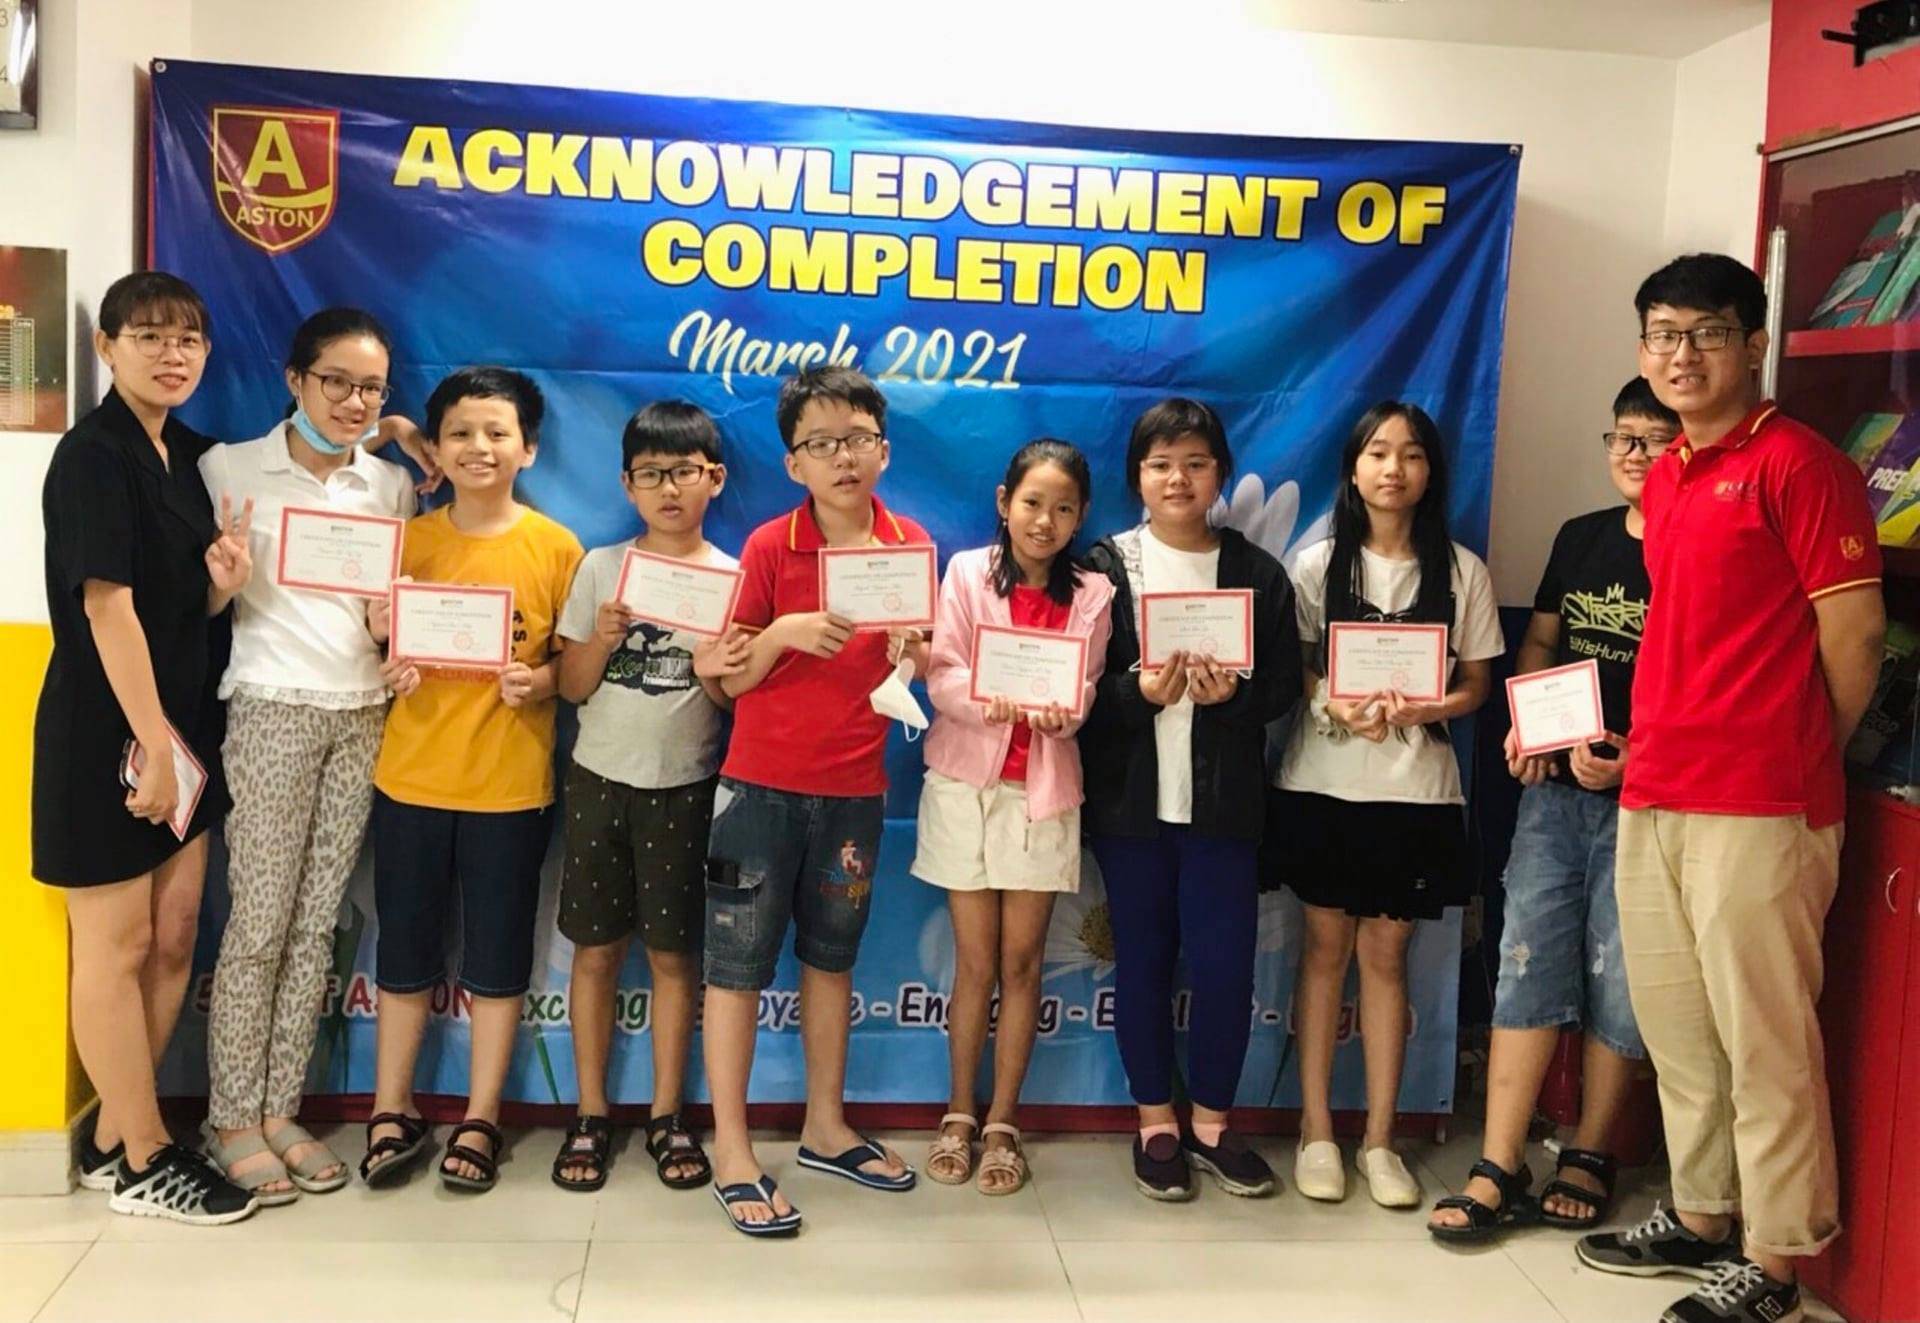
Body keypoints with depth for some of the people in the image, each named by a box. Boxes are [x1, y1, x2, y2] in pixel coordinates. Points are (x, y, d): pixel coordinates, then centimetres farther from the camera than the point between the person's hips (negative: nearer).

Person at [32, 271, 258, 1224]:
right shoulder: (94, 454, -13)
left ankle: (114, 1138, 27)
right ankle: (142, 1162, 15)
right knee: (115, 949, 4)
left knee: (173, 939, 13)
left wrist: (222, 583, -4)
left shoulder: (187, 454, 11)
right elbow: (107, 607, -18)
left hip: (180, 720, 8)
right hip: (106, 731, -8)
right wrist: (150, 744, -20)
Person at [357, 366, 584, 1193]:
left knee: (496, 955, 7)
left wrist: (541, 680, -18)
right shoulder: (407, 541, 4)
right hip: (411, 775, 2)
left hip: (509, 782, -2)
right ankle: (392, 1112, 25)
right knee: (405, 948, 10)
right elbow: (379, 647, 12)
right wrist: (387, 668, -10)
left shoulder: (556, 548, -2)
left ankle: (480, 1121, 20)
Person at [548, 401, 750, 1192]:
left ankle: (667, 1116, 18)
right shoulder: (601, 569, 2)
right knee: (596, 948, 6)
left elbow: (738, 701, 2)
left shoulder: (732, 579, 0)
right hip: (600, 779, 1)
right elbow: (572, 687, 3)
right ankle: (591, 1116, 17)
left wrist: (712, 675, -19)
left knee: (673, 951, 5)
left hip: (684, 786, -1)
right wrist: (602, 640, -15)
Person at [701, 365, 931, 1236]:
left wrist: (914, 647, -11)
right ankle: (732, 1156, 12)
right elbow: (731, 679, -7)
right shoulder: (769, 548, -8)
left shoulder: (909, 544, 1)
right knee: (738, 964, 2)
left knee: (831, 958, 16)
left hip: (854, 789, 3)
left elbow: (917, 669, 11)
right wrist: (784, 632, -24)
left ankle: (826, 1127, 31)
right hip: (761, 787, -3)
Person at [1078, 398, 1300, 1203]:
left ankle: (1212, 1122, 20)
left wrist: (1232, 692, -17)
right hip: (1130, 799, -1)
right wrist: (1142, 692, -21)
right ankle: (1155, 1123, 22)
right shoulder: (1105, 568, 1)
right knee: (1143, 959, 8)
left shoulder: (1257, 573, 4)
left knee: (1224, 962, 1)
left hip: (1222, 800, 1)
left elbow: (1285, 683, 1)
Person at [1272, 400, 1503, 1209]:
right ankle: (1316, 1130, 14)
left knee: (1385, 952, 4)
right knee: (1326, 945, 5)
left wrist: (1427, 709, -15)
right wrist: (1335, 707, -17)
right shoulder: (1317, 564, 3)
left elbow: (1476, 684, 6)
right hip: (1323, 779, 0)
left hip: (1415, 786, 0)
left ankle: (1379, 1137, 14)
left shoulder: (1461, 571, 3)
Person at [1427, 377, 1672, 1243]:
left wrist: (1637, 755, -23)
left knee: (1618, 981, 5)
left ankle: (1589, 1157, 23)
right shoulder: (1580, 538, 12)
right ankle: (1500, 1172, 7)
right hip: (1555, 787, 5)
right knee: (1527, 965, 2)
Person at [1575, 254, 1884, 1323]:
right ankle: (1705, 1217, 31)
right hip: (1655, 796, 8)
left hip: (1761, 805, -8)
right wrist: (1644, 742, 13)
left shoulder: (1797, 463, -8)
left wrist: (1796, 759, 3)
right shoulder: (1665, 480, 16)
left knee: (1764, 1039, 0)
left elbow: (1855, 635, -8)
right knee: (1676, 1026, 16)